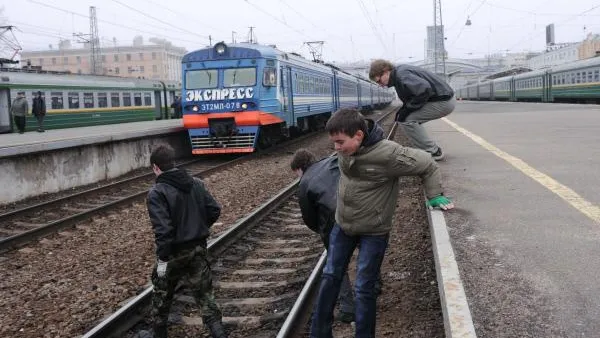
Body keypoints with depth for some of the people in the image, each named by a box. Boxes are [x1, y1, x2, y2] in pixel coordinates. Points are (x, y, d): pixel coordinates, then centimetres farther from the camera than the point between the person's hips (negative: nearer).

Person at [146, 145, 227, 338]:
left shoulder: (157, 193, -16)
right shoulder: (196, 184, 2)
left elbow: (162, 228, -23)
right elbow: (214, 210, 3)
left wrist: (162, 259, -16)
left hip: (174, 252, -4)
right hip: (198, 248, 4)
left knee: (162, 297, 19)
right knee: (205, 295, 9)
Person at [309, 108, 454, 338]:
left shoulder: (387, 154, -29)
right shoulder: (345, 149, -10)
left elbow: (427, 165, -15)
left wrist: (434, 195, -13)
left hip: (373, 232, -6)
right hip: (342, 226, 6)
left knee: (364, 289, 0)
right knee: (330, 277, 12)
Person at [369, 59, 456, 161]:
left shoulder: (401, 75, -18)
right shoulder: (400, 71, 13)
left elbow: (424, 89, -30)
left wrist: (407, 109, -19)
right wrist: (404, 109, 2)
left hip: (443, 102, -10)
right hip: (445, 99, 10)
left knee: (407, 120, -11)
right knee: (412, 119, 16)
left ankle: (433, 152, -5)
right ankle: (434, 150, 18)